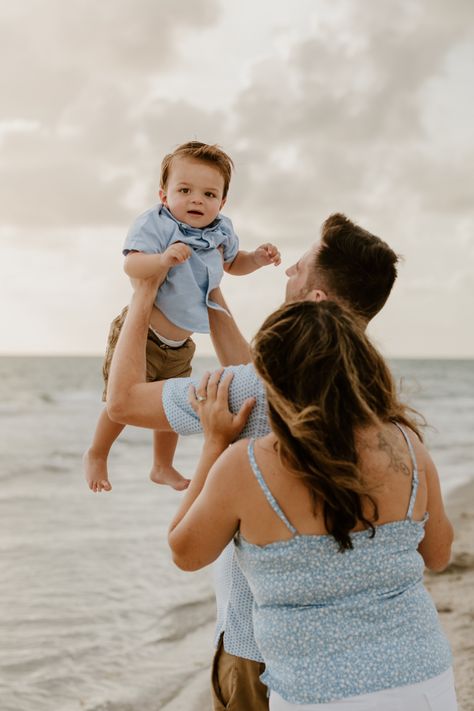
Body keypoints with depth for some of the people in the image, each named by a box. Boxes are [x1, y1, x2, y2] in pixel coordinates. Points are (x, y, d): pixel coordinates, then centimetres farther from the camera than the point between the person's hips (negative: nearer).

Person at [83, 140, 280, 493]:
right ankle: (96, 455, 26)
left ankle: (163, 467, 36)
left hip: (180, 344, 6)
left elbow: (233, 262, 18)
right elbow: (132, 265, -38)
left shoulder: (221, 231, -2)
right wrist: (163, 259, -55)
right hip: (140, 333, -6)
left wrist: (258, 258, -1)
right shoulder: (154, 223, -23)